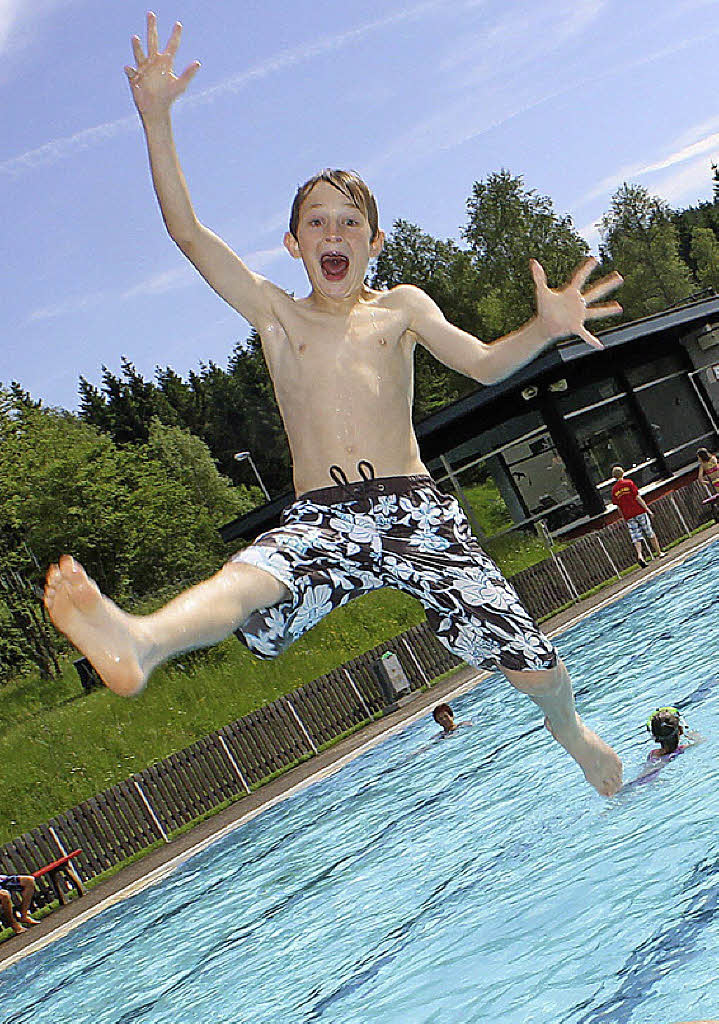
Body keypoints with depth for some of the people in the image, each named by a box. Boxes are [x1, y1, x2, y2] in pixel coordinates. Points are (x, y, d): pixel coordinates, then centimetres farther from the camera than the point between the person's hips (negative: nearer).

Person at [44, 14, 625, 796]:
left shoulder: (400, 307, 16)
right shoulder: (275, 315, 15)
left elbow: (483, 363, 2)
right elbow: (187, 231, 6)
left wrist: (544, 330, -20)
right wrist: (156, 119, -2)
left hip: (412, 505, 1)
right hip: (320, 516, -1)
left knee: (529, 665, -5)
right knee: (252, 581, -36)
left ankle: (568, 730, 28)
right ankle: (140, 641, -66)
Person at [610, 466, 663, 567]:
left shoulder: (614, 490, 6)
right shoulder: (629, 483, -5)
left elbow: (618, 507, 8)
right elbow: (637, 497, -10)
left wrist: (625, 519, 16)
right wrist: (647, 509, -7)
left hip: (628, 516, 3)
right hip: (639, 511, -3)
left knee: (636, 538, 0)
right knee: (650, 533, 9)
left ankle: (639, 555, -20)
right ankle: (659, 552, 17)